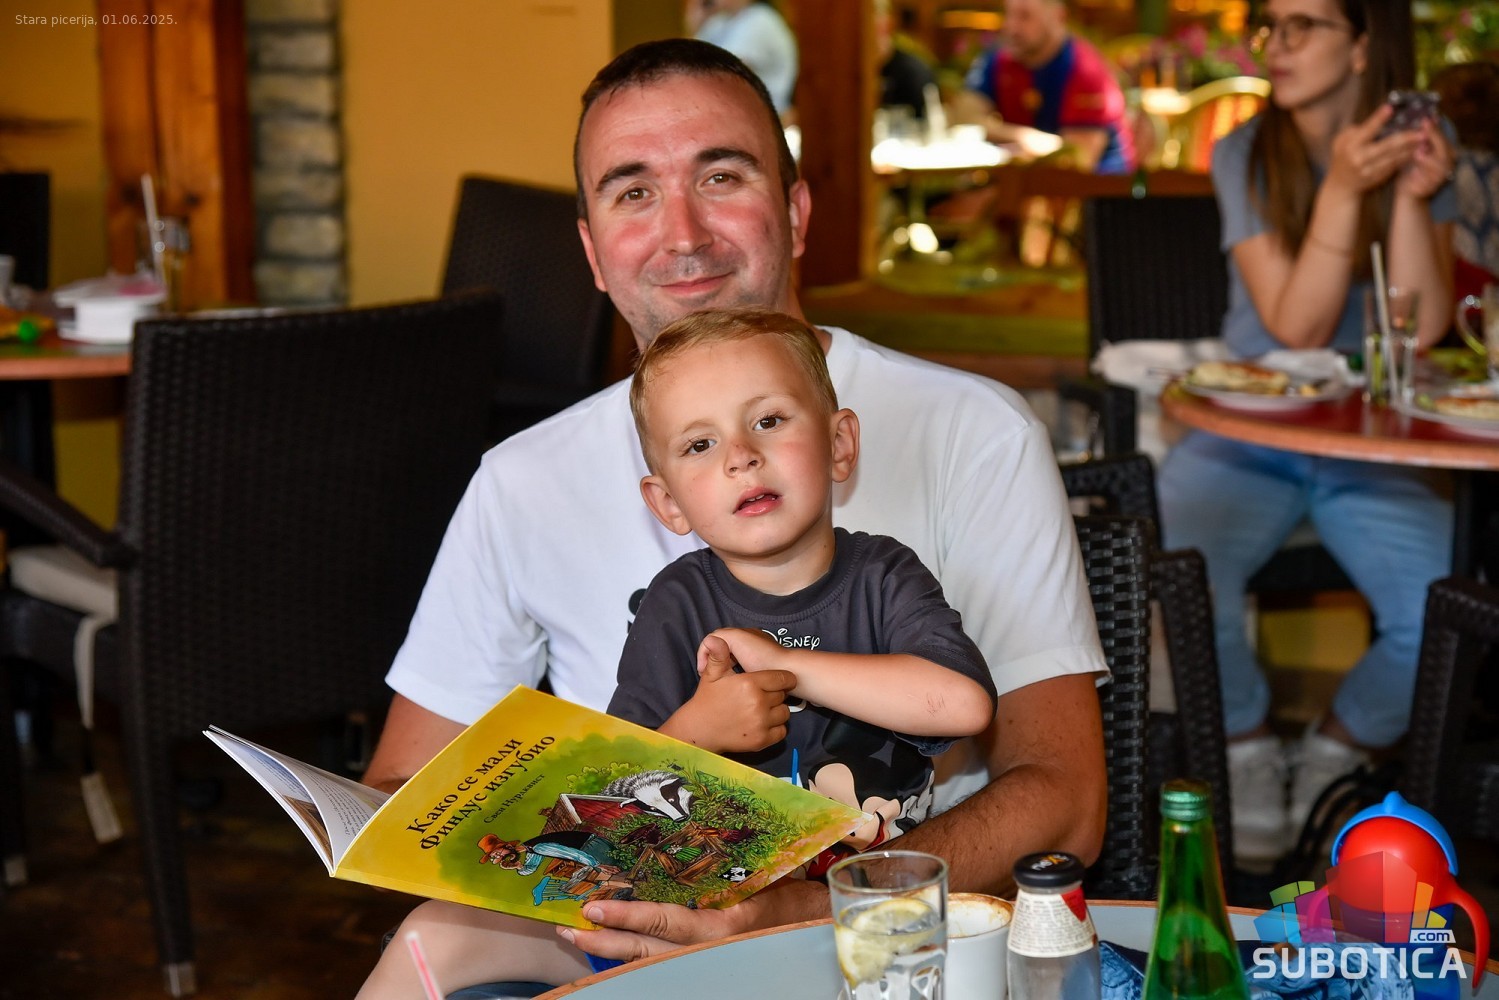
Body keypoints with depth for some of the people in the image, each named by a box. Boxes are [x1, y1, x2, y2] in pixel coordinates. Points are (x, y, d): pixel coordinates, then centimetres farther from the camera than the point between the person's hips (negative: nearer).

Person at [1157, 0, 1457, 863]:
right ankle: (1249, 750, 2)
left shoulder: (1417, 150, 2)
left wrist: (1411, 198, -20)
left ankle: (1336, 756, 10)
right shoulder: (1247, 157, -3)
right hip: (1246, 435, -1)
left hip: (1374, 450, 2)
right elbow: (1296, 326, -12)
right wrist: (1343, 190, -22)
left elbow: (1423, 328, -8)